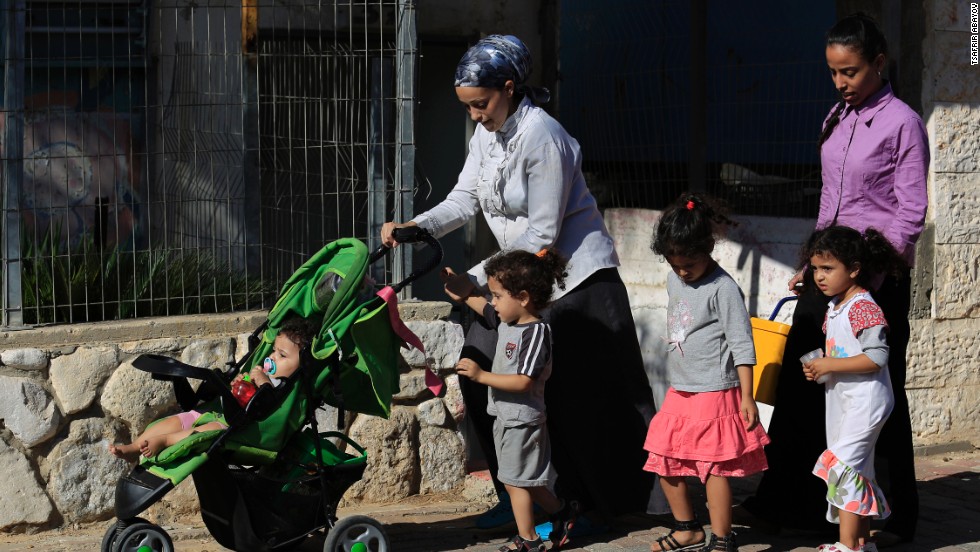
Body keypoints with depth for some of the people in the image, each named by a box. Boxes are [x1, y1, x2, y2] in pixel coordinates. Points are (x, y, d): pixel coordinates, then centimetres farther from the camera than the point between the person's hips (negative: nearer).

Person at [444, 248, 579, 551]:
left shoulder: (535, 332, -23)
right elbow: (485, 308, 27)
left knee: (516, 480, 0)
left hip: (522, 419, -9)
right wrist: (464, 295, 17)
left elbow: (523, 381, -29)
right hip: (507, 416, 9)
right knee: (522, 479, 20)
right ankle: (560, 510, 34)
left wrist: (481, 375, -27)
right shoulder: (508, 321, 4)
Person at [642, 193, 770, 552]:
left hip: (714, 393, -8)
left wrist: (747, 397, -16)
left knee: (714, 466, -4)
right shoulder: (674, 280, 8)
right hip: (679, 393, 8)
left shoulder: (723, 289, -15)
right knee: (664, 463, 11)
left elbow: (742, 345, -14)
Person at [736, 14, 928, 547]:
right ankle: (781, 503, 14)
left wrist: (872, 273, -17)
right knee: (798, 384, 6)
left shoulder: (901, 123, -8)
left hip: (879, 278, -7)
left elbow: (910, 214, -10)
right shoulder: (837, 119, 12)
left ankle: (895, 517, 14)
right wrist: (814, 265, 15)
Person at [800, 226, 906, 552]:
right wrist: (819, 369, 5)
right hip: (841, 401, 10)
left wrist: (829, 365, -20)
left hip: (865, 400, -10)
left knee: (844, 464, -13)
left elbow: (876, 358, -24)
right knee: (858, 470, 15)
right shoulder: (834, 307, 12)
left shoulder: (864, 308, -17)